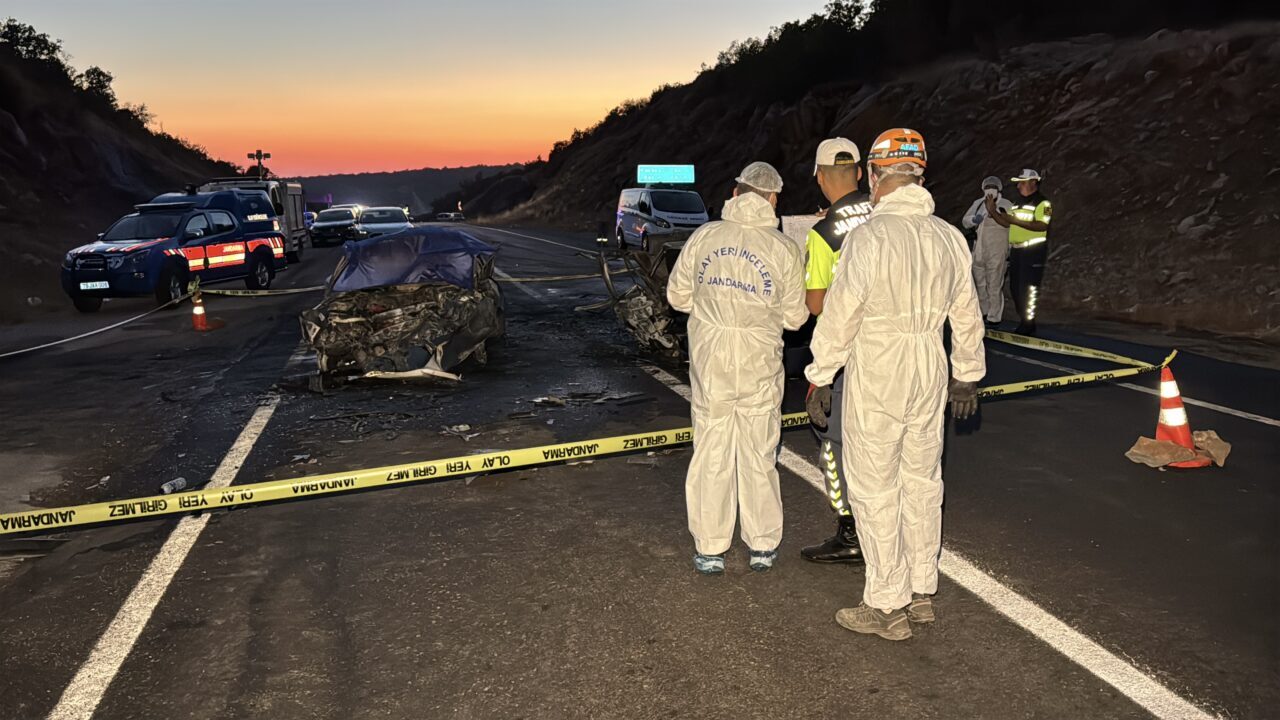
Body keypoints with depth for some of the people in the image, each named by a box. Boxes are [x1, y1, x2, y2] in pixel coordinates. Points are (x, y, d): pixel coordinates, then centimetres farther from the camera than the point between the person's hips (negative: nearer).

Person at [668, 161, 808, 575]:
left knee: (711, 455, 9)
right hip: (759, 368, -1)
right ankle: (763, 546, 24)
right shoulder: (784, 250, -6)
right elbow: (795, 317, 0)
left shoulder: (704, 237, -2)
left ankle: (710, 550, 17)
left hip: (709, 361, 1)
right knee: (759, 456, 12)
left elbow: (677, 296, 5)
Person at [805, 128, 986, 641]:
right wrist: (968, 375, 23)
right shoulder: (949, 237, 4)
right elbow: (966, 316, 12)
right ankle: (922, 592, 28)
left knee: (874, 489, 3)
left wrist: (820, 378, -6)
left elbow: (839, 314, -15)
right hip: (931, 374, 7)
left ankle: (888, 606, 11)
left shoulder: (868, 236, -16)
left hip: (875, 381, -7)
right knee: (922, 482, 16)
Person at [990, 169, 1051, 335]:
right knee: (1016, 287, 10)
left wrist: (1017, 221, -26)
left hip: (1033, 251, -8)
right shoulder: (1017, 202, 17)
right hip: (1016, 251, 8)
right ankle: (1023, 322, 19)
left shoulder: (1042, 202, -8)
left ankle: (1028, 324, -2)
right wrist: (993, 211, 2)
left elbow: (1041, 226, -20)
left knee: (1028, 289, -8)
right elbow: (1007, 223, 15)